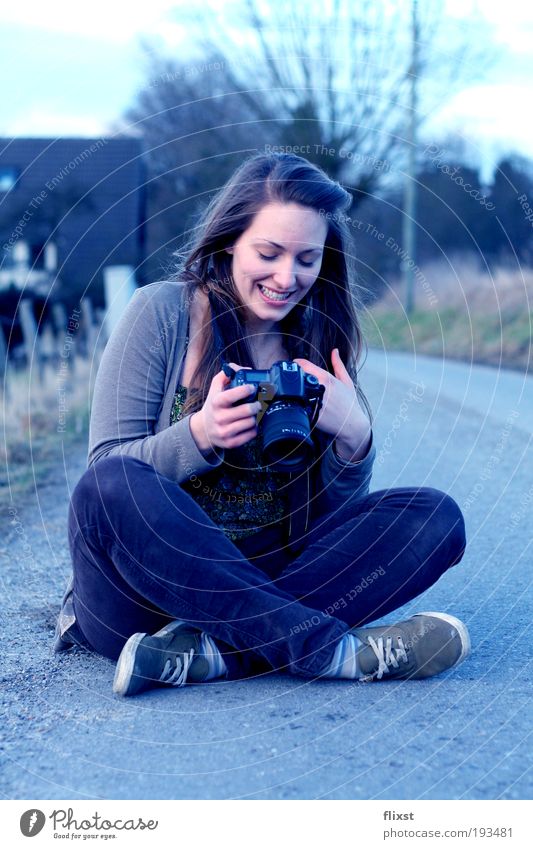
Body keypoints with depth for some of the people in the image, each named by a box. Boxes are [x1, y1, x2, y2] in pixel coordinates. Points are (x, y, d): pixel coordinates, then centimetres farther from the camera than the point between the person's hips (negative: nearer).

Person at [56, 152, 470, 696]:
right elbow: (107, 467, -6)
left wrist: (354, 437, -13)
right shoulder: (161, 312, -3)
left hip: (266, 575, 4)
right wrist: (200, 435, -24)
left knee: (434, 518, -15)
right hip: (161, 566, -3)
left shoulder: (321, 340, 8)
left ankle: (208, 651, -29)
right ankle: (332, 650, -33)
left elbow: (338, 515, 9)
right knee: (109, 489, -34)